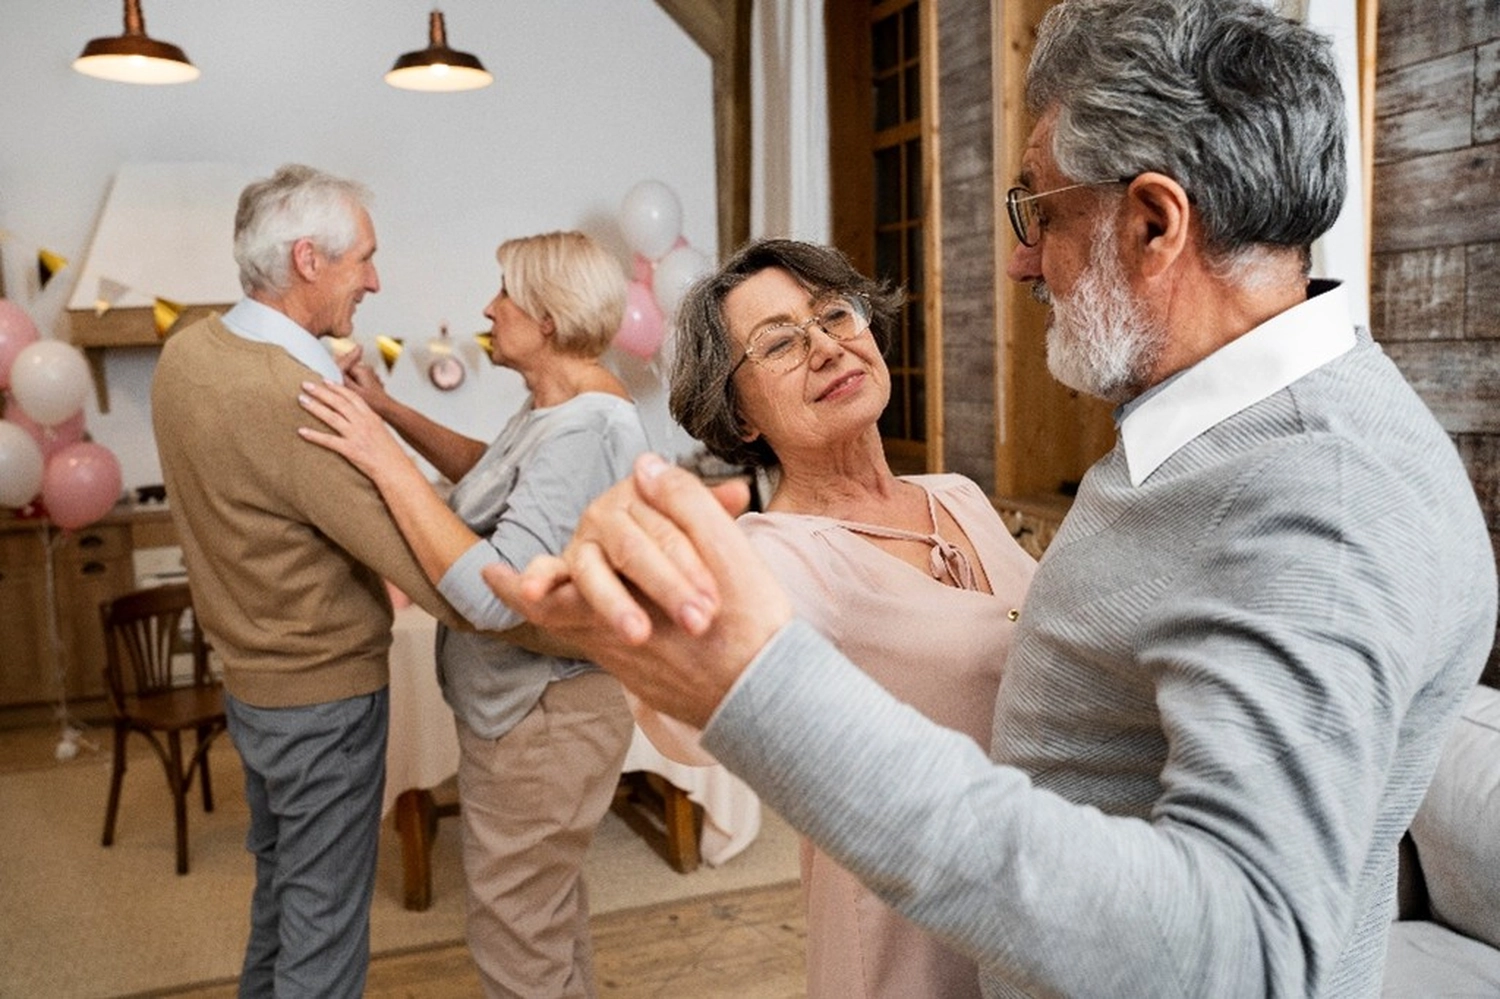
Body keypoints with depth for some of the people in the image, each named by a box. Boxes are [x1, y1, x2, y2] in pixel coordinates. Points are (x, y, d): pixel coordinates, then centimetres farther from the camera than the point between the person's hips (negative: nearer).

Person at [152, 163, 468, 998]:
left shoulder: (187, 351, -2)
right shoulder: (296, 401, -30)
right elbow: (435, 573, -32)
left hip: (252, 675, 9)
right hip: (326, 694, -9)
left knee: (281, 888, 27)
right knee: (325, 930, 8)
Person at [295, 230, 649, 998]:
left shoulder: (583, 431, -28)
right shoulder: (560, 402, 4)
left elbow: (496, 595, -35)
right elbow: (490, 472, 22)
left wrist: (387, 462, -31)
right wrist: (391, 412, 12)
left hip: (539, 725, -10)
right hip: (528, 711, 10)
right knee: (549, 918, 28)